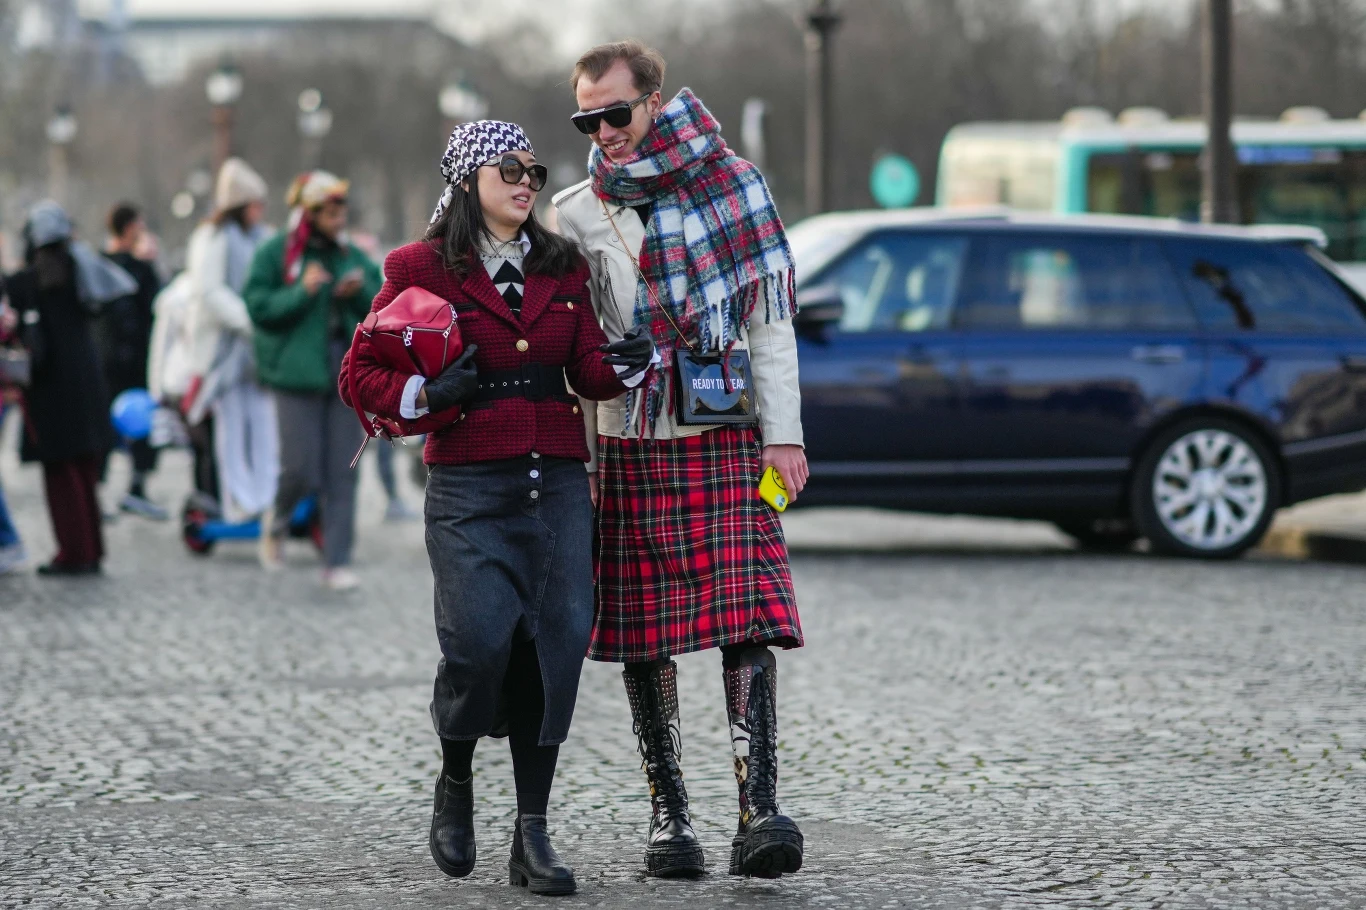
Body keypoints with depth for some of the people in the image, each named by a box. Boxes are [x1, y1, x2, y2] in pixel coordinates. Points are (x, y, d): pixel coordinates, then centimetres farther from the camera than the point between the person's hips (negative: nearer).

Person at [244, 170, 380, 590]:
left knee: (342, 473, 0)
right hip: (298, 371, -4)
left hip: (346, 372, 4)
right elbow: (258, 305, -8)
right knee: (301, 471, -7)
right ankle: (277, 520, 26)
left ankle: (337, 562, 4)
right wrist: (302, 292, -19)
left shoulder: (353, 256, 11)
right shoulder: (275, 253, -2)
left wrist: (362, 292, -6)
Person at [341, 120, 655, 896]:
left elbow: (586, 370, 11)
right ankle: (456, 782, 13)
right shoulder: (422, 270, 2)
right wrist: (425, 395, -14)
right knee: (480, 637, -18)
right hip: (471, 489, -4)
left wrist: (624, 364, -11)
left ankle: (532, 834, 2)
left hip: (559, 483, 4)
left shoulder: (563, 268, 15)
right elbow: (362, 373, 4)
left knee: (558, 642, -5)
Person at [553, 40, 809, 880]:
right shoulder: (574, 214, 8)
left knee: (747, 620, -13)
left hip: (726, 441, -2)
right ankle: (669, 811, 9)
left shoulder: (732, 186, 3)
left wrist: (783, 432, -4)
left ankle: (759, 809, -19)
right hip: (627, 445, 2)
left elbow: (770, 317, 3)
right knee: (644, 636, 2)